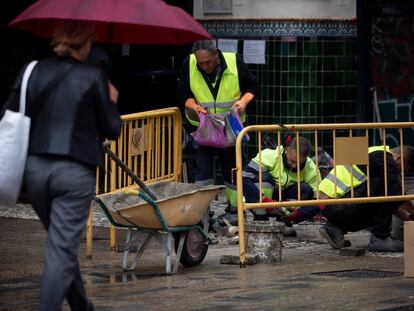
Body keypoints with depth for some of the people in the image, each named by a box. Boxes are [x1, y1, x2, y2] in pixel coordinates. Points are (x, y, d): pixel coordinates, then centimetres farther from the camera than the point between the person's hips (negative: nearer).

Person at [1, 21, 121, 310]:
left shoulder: (33, 71, 4)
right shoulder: (93, 77, -7)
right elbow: (111, 130, 0)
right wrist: (111, 101, 17)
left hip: (34, 169, 5)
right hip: (75, 172, -5)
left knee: (63, 244, 21)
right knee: (62, 251, -2)